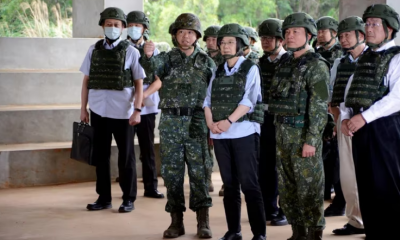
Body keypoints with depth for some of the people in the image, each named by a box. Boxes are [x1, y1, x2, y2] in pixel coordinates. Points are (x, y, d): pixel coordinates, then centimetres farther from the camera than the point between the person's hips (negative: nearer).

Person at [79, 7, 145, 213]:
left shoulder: (130, 51, -1)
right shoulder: (94, 50, 6)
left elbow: (139, 83, -2)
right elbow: (86, 81, 9)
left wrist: (137, 110, -10)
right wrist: (83, 109, 6)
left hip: (122, 113, -3)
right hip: (98, 111, 3)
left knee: (126, 157, 6)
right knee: (100, 156, 10)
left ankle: (128, 198, 16)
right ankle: (103, 197, 21)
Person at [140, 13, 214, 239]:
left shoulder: (206, 61, 6)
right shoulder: (168, 58, 3)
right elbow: (153, 65, -20)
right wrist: (148, 55, -44)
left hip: (197, 123, 0)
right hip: (170, 123, 1)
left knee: (199, 172, 0)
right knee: (172, 172, 4)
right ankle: (176, 221, 12)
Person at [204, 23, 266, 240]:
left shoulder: (250, 69, 1)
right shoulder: (218, 71, 15)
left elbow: (248, 100, -10)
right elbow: (208, 100, 10)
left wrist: (229, 121, -21)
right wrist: (211, 123, -8)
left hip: (243, 132, -5)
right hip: (220, 135, 5)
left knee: (249, 184, -6)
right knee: (229, 184, 9)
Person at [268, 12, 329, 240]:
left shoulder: (316, 65, -10)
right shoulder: (285, 62, 13)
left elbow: (320, 107, -16)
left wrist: (311, 140, -21)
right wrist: (279, 131, 14)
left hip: (304, 133, -8)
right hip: (283, 133, 8)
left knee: (309, 188, -2)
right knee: (287, 188, 13)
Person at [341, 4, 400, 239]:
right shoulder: (364, 59, 17)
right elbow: (350, 92, 18)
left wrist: (364, 117, -20)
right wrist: (346, 117, 0)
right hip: (359, 128, 7)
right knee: (366, 186, 11)